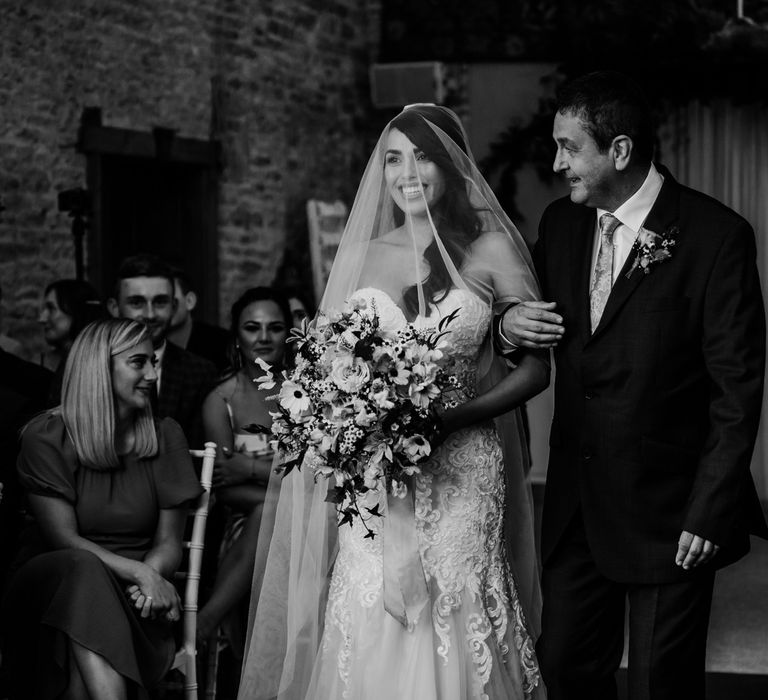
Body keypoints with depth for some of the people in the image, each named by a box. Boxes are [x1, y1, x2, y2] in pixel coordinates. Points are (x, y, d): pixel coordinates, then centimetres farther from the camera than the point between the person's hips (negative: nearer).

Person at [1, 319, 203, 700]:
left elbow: (169, 542, 5)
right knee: (82, 569, -38)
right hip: (55, 584, -2)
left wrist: (150, 577, -19)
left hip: (132, 598, 2)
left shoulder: (165, 436, 8)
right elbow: (64, 539, -9)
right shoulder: (46, 436, -2)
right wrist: (139, 572, -23)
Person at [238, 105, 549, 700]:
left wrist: (454, 417, -13)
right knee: (368, 634, -1)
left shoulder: (491, 250, 1)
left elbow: (535, 365, 0)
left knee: (455, 620, -4)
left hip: (459, 472, -2)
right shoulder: (364, 256, 10)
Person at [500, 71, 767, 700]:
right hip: (577, 504, 6)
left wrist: (710, 512, -14)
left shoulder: (716, 236, -13)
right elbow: (541, 320, 19)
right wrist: (511, 324, -5)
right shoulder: (560, 223, 5)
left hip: (669, 512, -5)